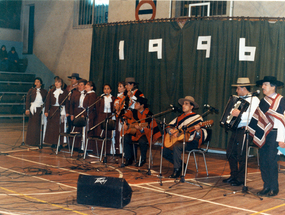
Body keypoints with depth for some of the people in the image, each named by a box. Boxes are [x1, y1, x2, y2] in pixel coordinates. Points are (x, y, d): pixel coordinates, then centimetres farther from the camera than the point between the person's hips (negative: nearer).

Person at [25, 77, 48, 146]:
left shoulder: (44, 92, 8)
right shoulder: (31, 91, 6)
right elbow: (27, 100, 3)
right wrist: (27, 109, -8)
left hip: (41, 110, 1)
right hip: (33, 110, -1)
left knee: (39, 125, -1)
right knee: (32, 125, 1)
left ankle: (38, 141, 5)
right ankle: (31, 141, 6)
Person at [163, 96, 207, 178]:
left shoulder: (197, 117, -4)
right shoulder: (180, 118, 14)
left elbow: (203, 135, -10)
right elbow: (168, 127, 17)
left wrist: (198, 130, -33)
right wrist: (171, 131, -5)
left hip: (192, 142, -7)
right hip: (180, 140, 7)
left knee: (176, 146, -35)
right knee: (164, 150, -9)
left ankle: (177, 171, -24)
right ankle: (181, 165, 8)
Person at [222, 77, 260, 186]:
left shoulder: (254, 100, -11)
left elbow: (254, 115, -26)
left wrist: (240, 114, -31)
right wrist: (232, 114, 14)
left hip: (244, 130, -9)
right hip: (236, 130, 9)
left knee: (241, 155, -3)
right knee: (231, 153, 11)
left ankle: (241, 179, 8)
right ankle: (233, 176, 24)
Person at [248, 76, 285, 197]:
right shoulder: (263, 101, 14)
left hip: (274, 134, -6)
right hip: (263, 135, 7)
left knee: (272, 161, -5)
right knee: (263, 161, 7)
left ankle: (274, 188, 5)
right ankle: (266, 187, 17)